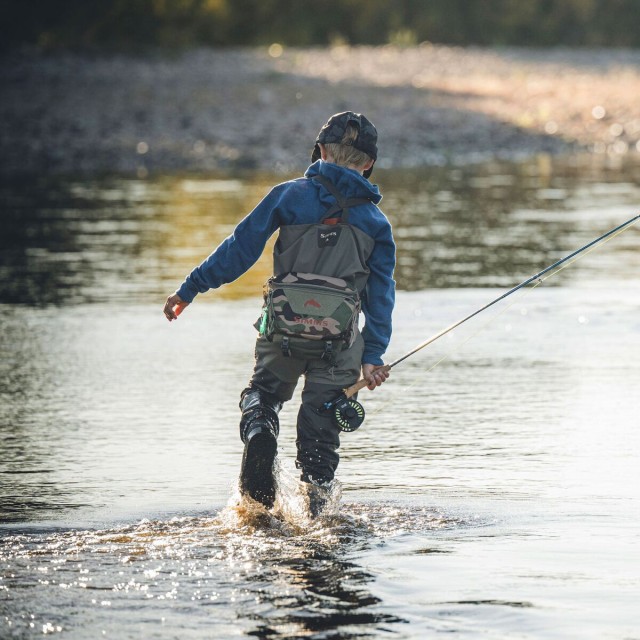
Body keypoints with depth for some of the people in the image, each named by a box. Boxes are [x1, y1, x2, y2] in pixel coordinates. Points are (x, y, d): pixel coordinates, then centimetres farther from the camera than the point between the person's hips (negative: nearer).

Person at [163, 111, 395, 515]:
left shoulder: (290, 195, 2)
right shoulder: (375, 220, 9)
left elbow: (241, 246, -1)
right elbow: (381, 292, 5)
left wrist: (190, 289, 4)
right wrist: (373, 356, 5)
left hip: (284, 328, -1)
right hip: (339, 340, 1)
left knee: (263, 393, 22)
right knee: (320, 424, 12)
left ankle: (259, 434, -9)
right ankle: (316, 509, 2)